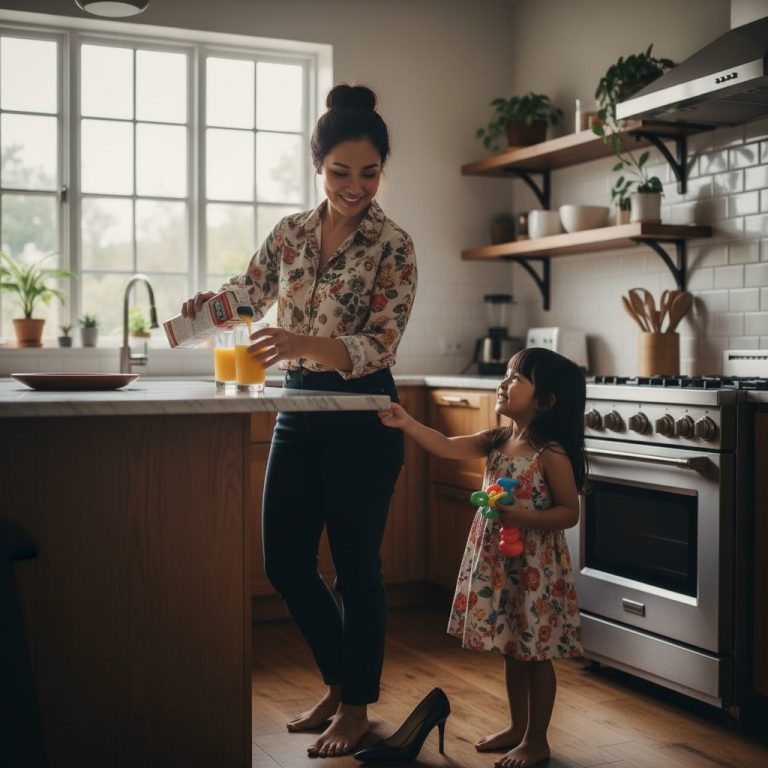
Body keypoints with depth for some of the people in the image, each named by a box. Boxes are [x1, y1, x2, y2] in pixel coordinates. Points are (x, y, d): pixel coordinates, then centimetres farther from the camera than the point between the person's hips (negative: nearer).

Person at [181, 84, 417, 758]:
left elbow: (379, 347, -18)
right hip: (299, 407, 6)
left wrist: (304, 344, -36)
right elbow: (248, 296, 16)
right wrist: (210, 303, -7)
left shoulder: (393, 246, -10)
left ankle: (357, 705, 22)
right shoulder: (291, 233, 5)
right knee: (285, 560, 9)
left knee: (355, 565, 3)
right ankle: (338, 679, 32)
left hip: (362, 413, -6)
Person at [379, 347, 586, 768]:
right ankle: (517, 727, 34)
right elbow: (447, 447, -1)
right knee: (512, 651, 19)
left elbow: (570, 511, -14)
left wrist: (524, 517, -26)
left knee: (536, 654, 6)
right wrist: (406, 423, -11)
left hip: (536, 566, -7)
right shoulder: (496, 440, 3)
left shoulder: (552, 454, -16)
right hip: (497, 562, 7)